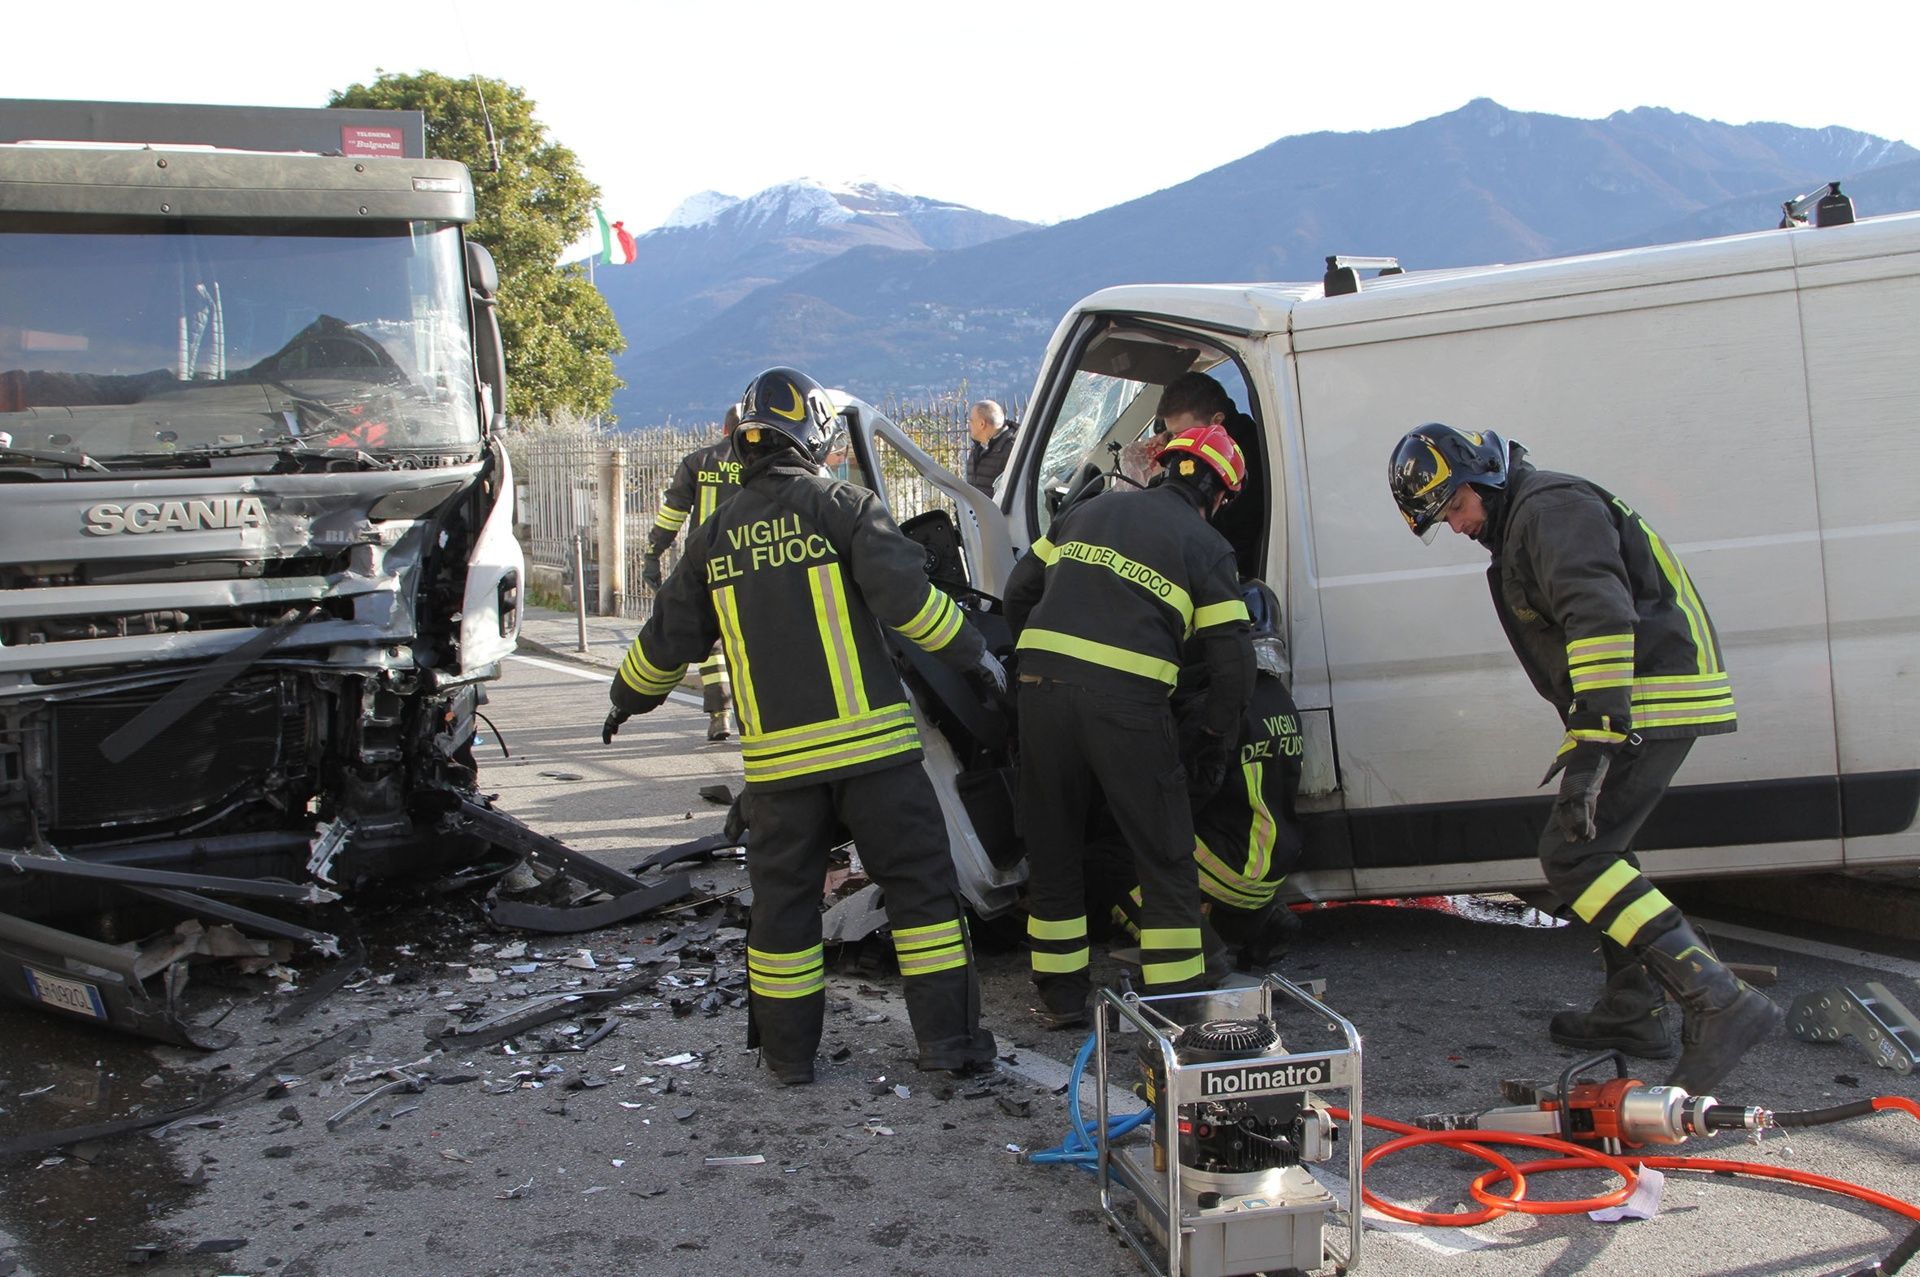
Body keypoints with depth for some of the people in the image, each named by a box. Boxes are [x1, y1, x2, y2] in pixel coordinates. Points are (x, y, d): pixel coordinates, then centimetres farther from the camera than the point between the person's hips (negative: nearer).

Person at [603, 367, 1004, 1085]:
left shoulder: (715, 536, 10)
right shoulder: (841, 507, -3)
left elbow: (667, 639, 16)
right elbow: (904, 594, -14)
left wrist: (629, 699, 33)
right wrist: (970, 652, -2)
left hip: (777, 755, 3)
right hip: (868, 740, -3)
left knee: (783, 898, 14)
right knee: (919, 883, 6)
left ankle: (788, 1053, 21)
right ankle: (948, 1038, 9)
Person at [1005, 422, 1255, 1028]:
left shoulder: (1090, 510, 20)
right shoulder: (1205, 546, 7)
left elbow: (1020, 591, 21)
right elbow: (1233, 662, 2)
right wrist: (1212, 740, 15)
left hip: (1042, 688, 4)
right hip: (1128, 702, -4)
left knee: (1053, 848, 16)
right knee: (1165, 858, 9)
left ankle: (1061, 995, 23)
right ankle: (1178, 1000, 13)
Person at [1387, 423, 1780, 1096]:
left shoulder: (1551, 506, -13)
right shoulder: (1520, 525, 22)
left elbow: (1601, 616, -26)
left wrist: (1594, 742, -33)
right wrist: (1583, 737, 27)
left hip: (1654, 696, -11)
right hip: (1646, 701, 11)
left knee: (1574, 856, -15)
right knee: (1597, 846, 19)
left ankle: (1720, 1003, -20)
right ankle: (1631, 1011, 26)